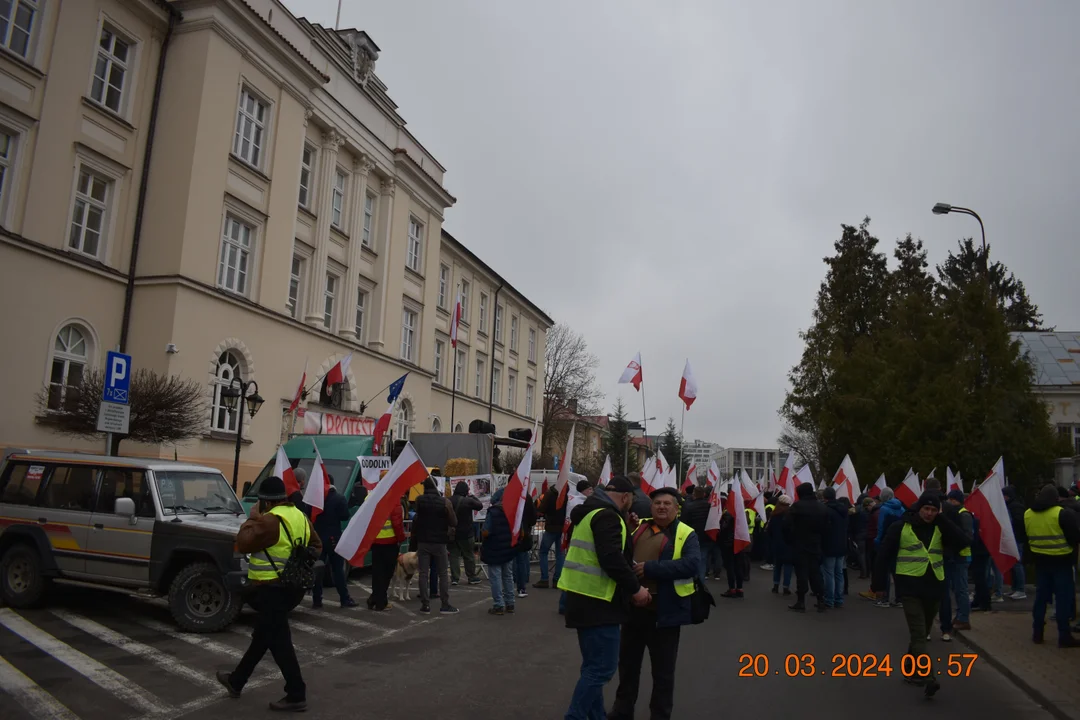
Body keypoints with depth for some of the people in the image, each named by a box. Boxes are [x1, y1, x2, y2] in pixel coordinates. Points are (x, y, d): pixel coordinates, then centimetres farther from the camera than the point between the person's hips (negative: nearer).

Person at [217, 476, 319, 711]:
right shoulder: (300, 516, 7)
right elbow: (316, 546, 16)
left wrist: (252, 518, -6)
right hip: (292, 586, 10)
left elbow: (243, 543, -17)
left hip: (272, 589, -9)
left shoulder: (270, 520, -21)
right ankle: (236, 681, 37)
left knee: (278, 641, -2)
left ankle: (296, 695, 3)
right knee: (262, 635, 21)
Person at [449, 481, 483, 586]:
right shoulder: (468, 501, -15)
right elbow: (480, 506, -2)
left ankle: (454, 578, 6)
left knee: (454, 555, 8)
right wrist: (473, 497, 9)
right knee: (469, 555, 9)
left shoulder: (449, 501, 0)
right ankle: (472, 577, 17)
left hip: (452, 533, 4)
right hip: (466, 534, -4)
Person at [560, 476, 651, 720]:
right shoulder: (607, 516, -15)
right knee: (602, 667, -6)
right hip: (597, 602, -11)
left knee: (594, 665, 16)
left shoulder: (591, 512, 17)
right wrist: (635, 587, -15)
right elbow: (612, 559, -25)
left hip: (587, 599, 11)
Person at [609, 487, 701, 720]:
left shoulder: (686, 534, -5)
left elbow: (692, 564, -21)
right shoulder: (638, 527, 9)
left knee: (663, 669, 10)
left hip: (664, 611, -5)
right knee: (628, 662, 18)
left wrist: (651, 568, -24)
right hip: (633, 607, 5)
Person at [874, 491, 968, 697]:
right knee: (918, 633, -11)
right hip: (910, 587, -4)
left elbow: (963, 541, -11)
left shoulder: (940, 528, 6)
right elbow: (885, 553, -2)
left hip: (934, 586, 5)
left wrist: (942, 519, -11)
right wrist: (880, 581, -3)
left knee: (922, 632, 16)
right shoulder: (901, 527, -5)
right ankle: (927, 678, -17)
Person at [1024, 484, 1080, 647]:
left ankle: (1037, 632, 15)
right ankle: (1064, 636, 1)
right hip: (1061, 560, -5)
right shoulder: (1063, 513, -14)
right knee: (1063, 598, 0)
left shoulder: (1027, 514, 5)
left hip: (1040, 560, 5)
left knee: (1041, 596, 12)